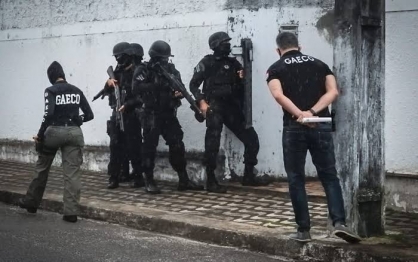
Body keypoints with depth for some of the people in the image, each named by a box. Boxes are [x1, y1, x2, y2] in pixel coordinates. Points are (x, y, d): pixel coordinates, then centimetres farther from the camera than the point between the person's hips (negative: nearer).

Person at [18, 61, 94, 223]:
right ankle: (71, 212, -3)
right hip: (74, 133, 3)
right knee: (72, 173, 1)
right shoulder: (77, 91, 8)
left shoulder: (51, 91, -6)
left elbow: (49, 114, -18)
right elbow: (89, 115, 7)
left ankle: (31, 203, 29)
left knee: (42, 168, 16)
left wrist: (40, 135, -10)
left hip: (55, 131, -3)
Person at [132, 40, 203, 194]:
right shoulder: (143, 70, -4)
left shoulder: (171, 70, 10)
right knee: (150, 147, -2)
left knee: (177, 145, 1)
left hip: (169, 115, 4)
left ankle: (184, 180, 7)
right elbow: (136, 88, -17)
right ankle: (149, 182, 5)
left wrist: (179, 92, -15)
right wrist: (156, 86, -25)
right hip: (151, 115, -4)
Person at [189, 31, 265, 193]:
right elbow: (193, 84, -2)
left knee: (252, 140, 2)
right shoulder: (207, 63, -1)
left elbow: (242, 85, 17)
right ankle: (211, 181, 1)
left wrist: (243, 78, -6)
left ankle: (248, 176, 12)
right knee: (212, 145, -8)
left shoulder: (233, 63, 13)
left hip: (232, 107, 5)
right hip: (215, 108, -5)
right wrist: (201, 101, -15)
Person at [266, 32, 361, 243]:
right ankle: (339, 222, -8)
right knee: (329, 176, 9)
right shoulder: (319, 64, 15)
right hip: (321, 126, 2)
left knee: (296, 179, 9)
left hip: (293, 128, -2)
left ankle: (303, 230, 11)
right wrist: (312, 112, -8)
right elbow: (333, 92, 0)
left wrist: (299, 115, -15)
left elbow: (278, 95, -13)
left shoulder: (276, 69, 7)